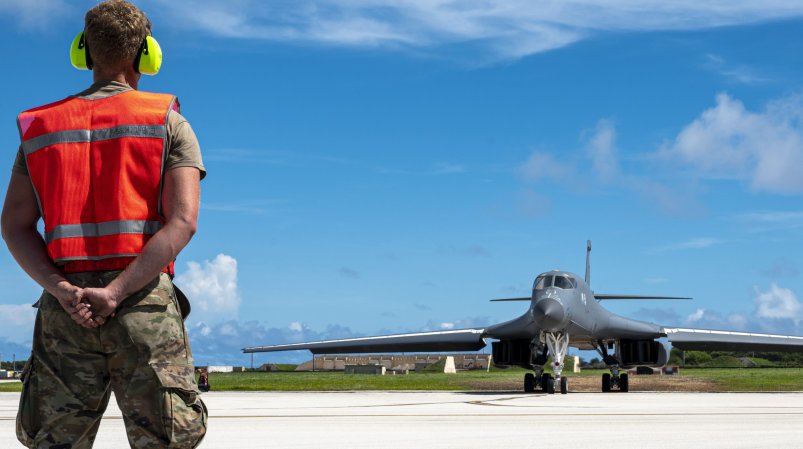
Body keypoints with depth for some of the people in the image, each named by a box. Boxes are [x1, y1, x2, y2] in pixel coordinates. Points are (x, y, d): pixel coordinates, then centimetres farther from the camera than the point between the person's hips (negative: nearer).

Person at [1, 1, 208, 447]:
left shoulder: (41, 127, 16)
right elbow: (182, 222, -9)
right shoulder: (169, 123, 5)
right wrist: (114, 293, -14)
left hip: (64, 307, 3)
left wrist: (61, 288, -7)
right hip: (146, 303, -3)